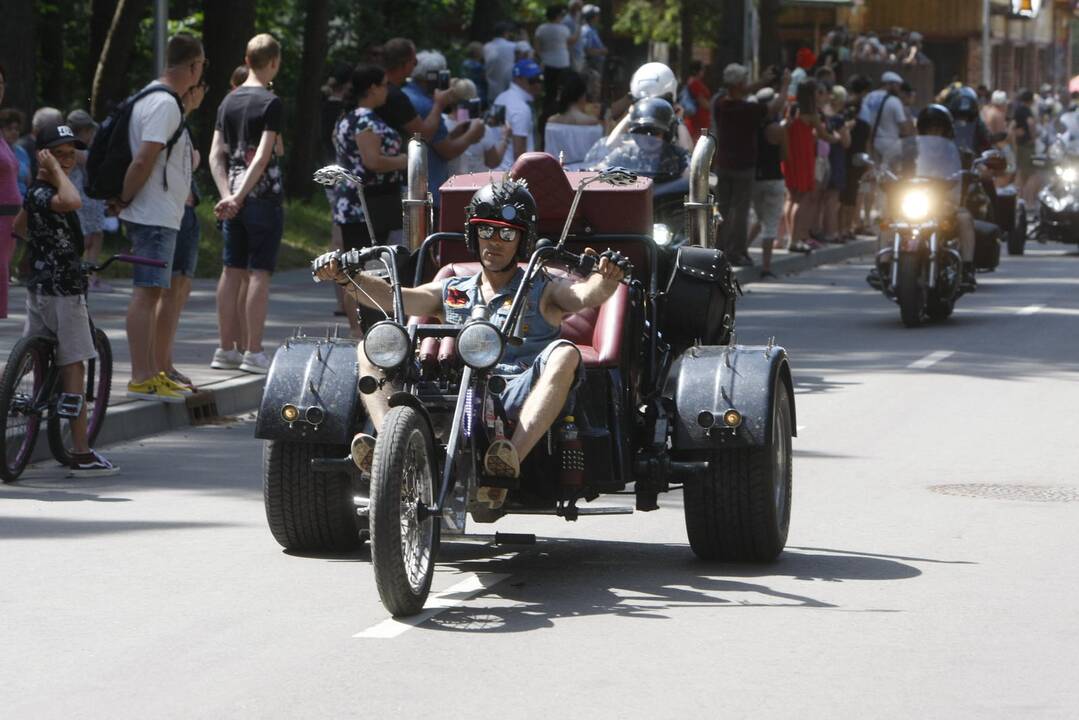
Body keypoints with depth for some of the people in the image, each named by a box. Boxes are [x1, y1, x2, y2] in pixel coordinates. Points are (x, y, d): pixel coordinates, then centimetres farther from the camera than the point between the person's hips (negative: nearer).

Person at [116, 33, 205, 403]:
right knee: (146, 292, -10)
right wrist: (124, 201, -13)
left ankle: (151, 372, 20)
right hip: (156, 216, -10)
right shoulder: (165, 105, -17)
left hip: (161, 215, 10)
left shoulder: (152, 97, 15)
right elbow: (143, 161, -24)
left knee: (152, 292, 14)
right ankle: (141, 379, -10)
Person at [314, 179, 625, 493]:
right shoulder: (451, 292, 25)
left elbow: (586, 295, -4)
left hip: (517, 398, -3)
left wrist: (605, 281, -28)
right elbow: (391, 297, 10)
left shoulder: (542, 293, 17)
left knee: (564, 353, -31)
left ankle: (512, 458, -49)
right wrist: (344, 277, -7)